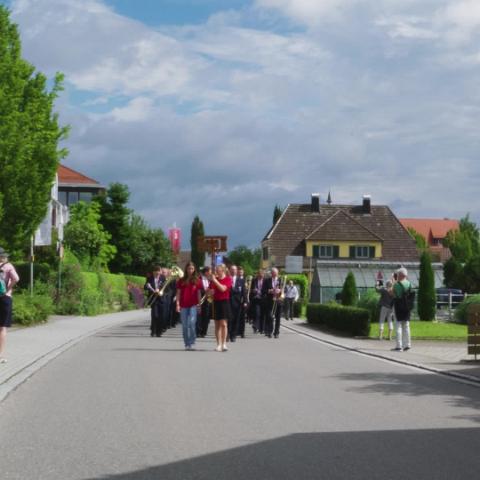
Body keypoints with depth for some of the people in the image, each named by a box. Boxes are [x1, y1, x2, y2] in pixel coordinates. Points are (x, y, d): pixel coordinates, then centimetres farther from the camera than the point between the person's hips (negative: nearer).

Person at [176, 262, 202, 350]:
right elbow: (178, 293, 9)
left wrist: (199, 304, 4)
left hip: (193, 305, -2)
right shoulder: (181, 281, 9)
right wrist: (177, 304, -1)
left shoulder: (197, 280, 6)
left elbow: (198, 293, 8)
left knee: (192, 322, -17)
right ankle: (187, 344, 13)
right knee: (184, 325, 4)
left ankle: (192, 343, -9)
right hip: (183, 305, 2)